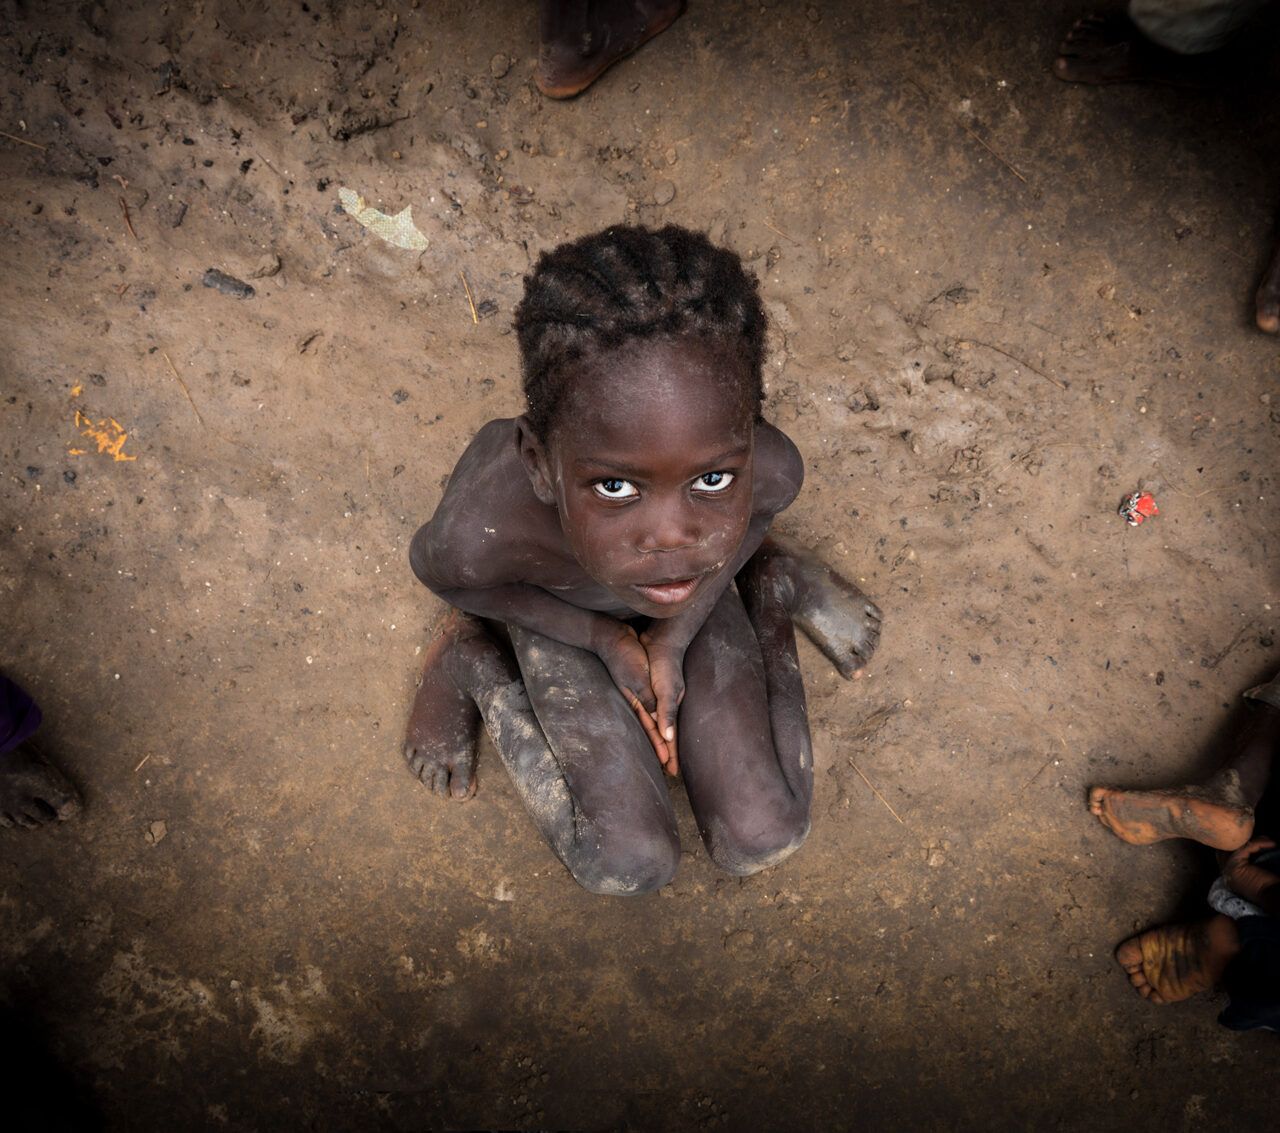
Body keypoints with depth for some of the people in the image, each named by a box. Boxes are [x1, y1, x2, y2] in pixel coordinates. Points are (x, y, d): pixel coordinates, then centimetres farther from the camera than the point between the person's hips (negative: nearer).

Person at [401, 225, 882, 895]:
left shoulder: (768, 470, -38)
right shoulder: (483, 531, -44)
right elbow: (435, 567, -17)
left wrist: (677, 636, -14)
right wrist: (605, 638, -16)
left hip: (694, 601, 2)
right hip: (560, 614, -1)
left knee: (761, 843, 2)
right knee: (630, 866, -5)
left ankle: (772, 590, 19)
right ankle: (475, 662, 11)